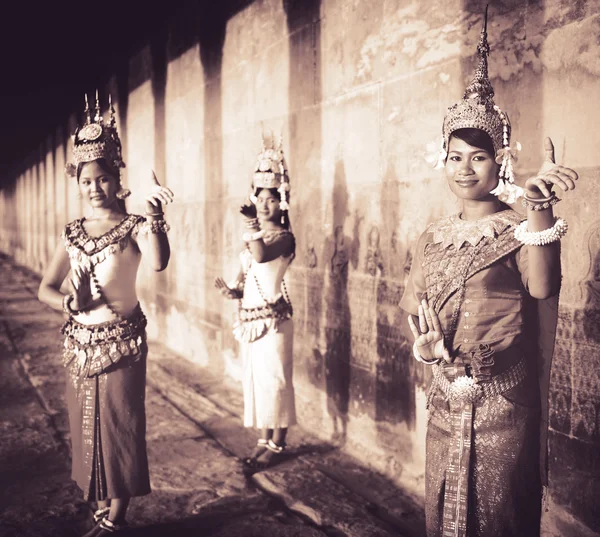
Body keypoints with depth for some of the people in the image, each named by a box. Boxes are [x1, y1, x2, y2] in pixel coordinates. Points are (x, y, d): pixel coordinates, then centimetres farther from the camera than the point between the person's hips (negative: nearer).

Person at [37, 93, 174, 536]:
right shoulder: (73, 232, 6)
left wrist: (155, 215, -43)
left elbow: (159, 262, -30)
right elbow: (45, 288, 5)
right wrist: (68, 303, -16)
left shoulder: (132, 226, -9)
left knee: (119, 426, 3)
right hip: (80, 342, 5)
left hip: (121, 341, -5)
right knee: (87, 425, 13)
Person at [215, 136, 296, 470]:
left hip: (273, 317, -8)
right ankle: (265, 440, 22)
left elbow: (262, 256, -29)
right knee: (256, 379, 12)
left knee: (274, 380, -3)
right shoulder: (255, 237, 14)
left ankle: (277, 444, 8)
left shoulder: (284, 237, -9)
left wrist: (253, 225, -21)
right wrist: (233, 290, -2)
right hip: (251, 317, 8)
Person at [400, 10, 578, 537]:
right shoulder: (434, 236, 7)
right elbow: (414, 306, 12)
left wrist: (539, 206, -40)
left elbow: (542, 288, -28)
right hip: (446, 399, 5)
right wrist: (428, 346, -10)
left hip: (503, 403, -5)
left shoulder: (518, 230, -9)